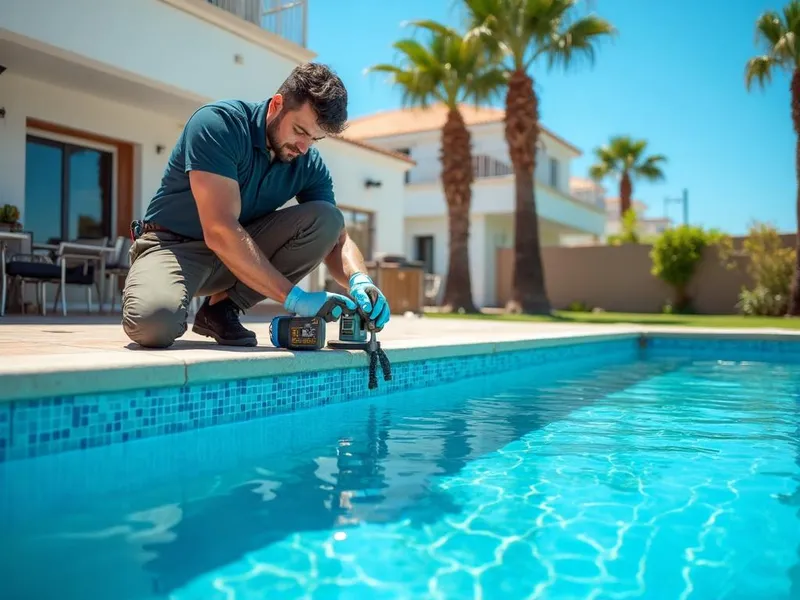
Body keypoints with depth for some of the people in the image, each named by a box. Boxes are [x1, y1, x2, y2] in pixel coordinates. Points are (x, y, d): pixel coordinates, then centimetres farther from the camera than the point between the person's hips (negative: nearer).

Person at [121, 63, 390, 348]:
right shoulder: (218, 123, -22)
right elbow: (219, 231, -31)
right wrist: (293, 297, -35)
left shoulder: (310, 165, -5)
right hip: (175, 244, -5)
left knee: (326, 219, -16)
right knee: (155, 320, -38)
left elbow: (337, 237, -2)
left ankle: (221, 308, -9)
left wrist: (359, 281, -26)